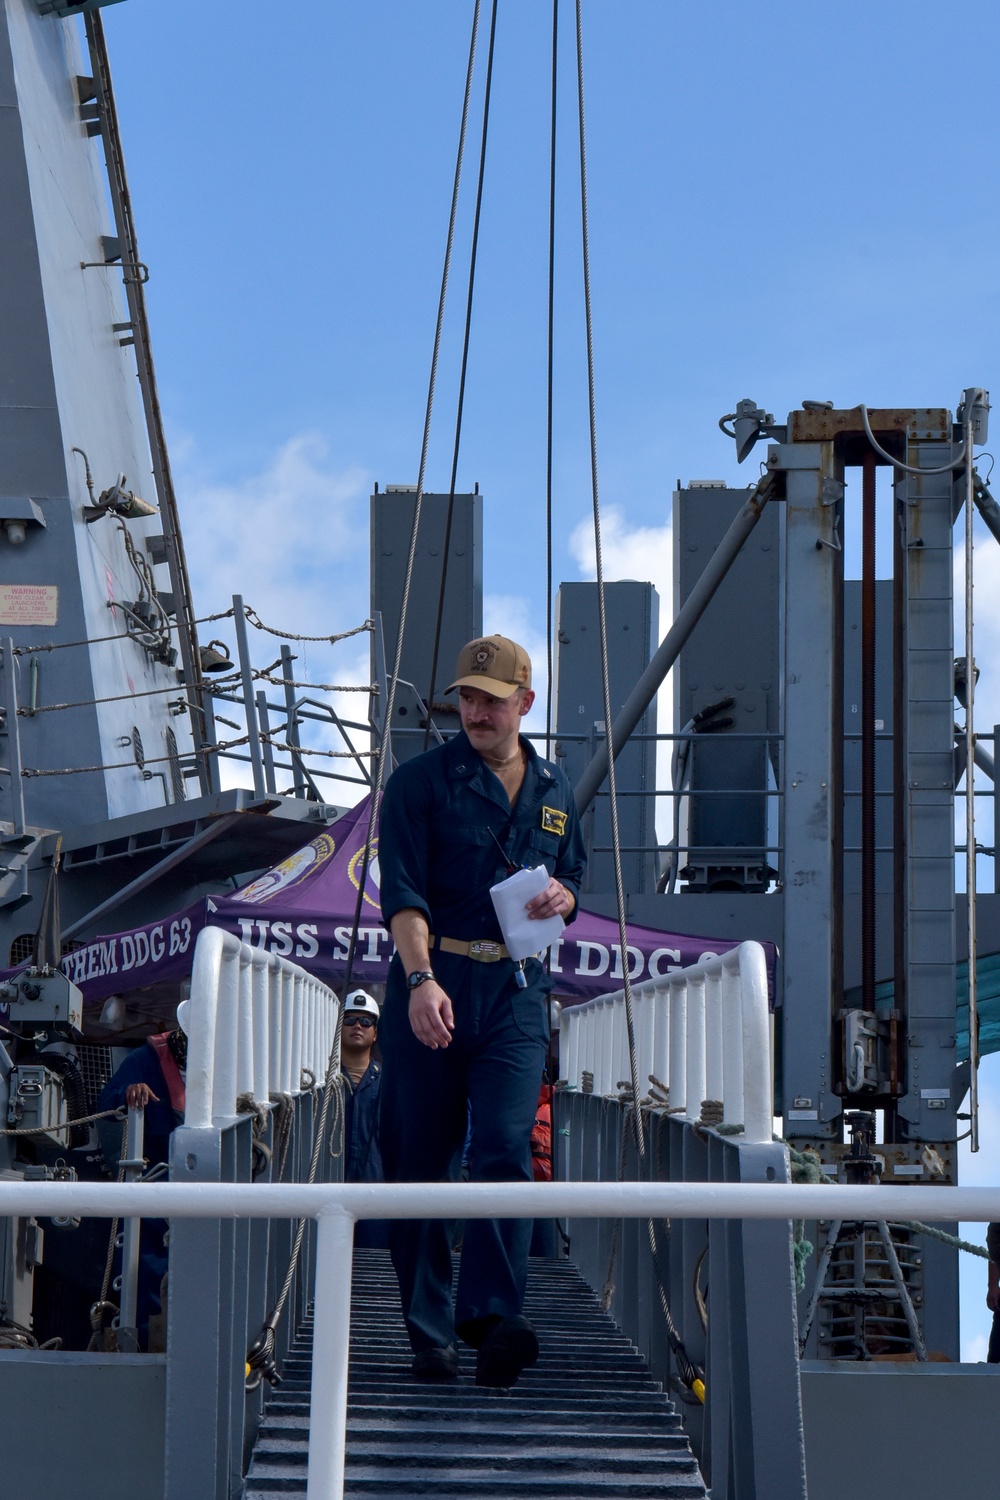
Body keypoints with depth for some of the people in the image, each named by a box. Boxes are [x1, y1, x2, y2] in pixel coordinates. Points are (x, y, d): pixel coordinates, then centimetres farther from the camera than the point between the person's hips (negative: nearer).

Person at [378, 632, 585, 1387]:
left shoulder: (555, 791, 14)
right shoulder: (420, 781, 0)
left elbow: (573, 878, 25)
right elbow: (402, 892, -10)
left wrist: (561, 898, -1)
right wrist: (421, 978, -25)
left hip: (517, 991, 2)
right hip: (432, 983, -2)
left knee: (505, 1149, -13)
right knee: (420, 1160, 1)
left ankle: (493, 1315, -21)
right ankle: (430, 1332, 9)